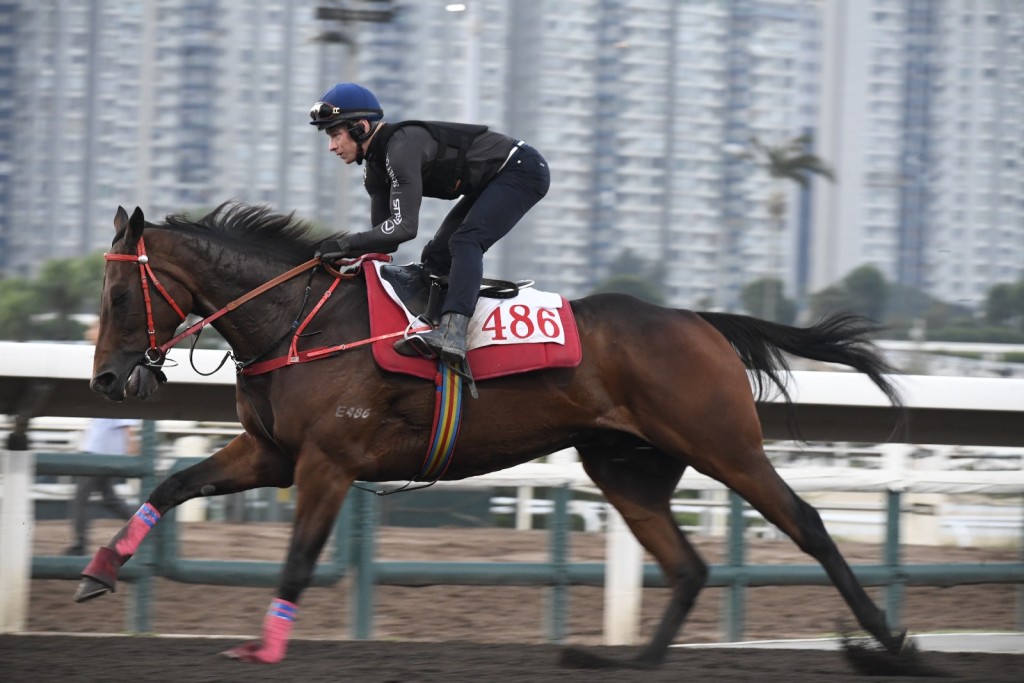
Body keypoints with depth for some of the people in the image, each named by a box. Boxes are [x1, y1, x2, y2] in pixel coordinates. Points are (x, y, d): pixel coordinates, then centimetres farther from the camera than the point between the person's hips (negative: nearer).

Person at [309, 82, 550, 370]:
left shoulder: (403, 146, -27)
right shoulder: (375, 168, 3)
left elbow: (404, 226, -34)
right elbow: (386, 236, 6)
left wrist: (345, 244, -32)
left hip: (523, 170, -11)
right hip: (491, 183, 11)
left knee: (464, 241, -28)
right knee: (436, 257, 7)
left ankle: (453, 333, -42)